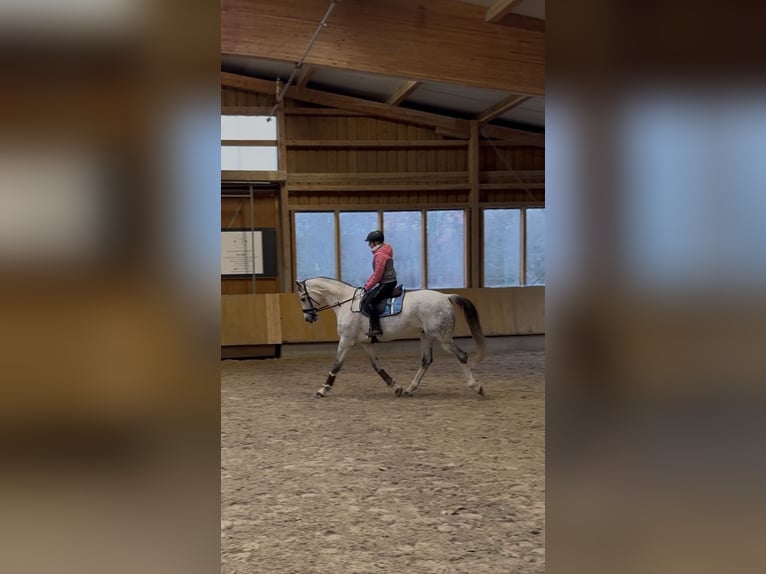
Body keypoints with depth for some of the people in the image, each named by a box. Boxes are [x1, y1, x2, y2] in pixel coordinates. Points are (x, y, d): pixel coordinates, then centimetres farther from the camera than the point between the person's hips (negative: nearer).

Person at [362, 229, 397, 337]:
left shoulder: (380, 254, -18)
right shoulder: (381, 251, 14)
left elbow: (378, 274, -19)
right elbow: (376, 272, 19)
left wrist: (368, 287, -11)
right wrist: (368, 283, 13)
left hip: (387, 283, -11)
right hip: (388, 283, 11)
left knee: (369, 302, -17)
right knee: (367, 299, 18)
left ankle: (376, 329, -21)